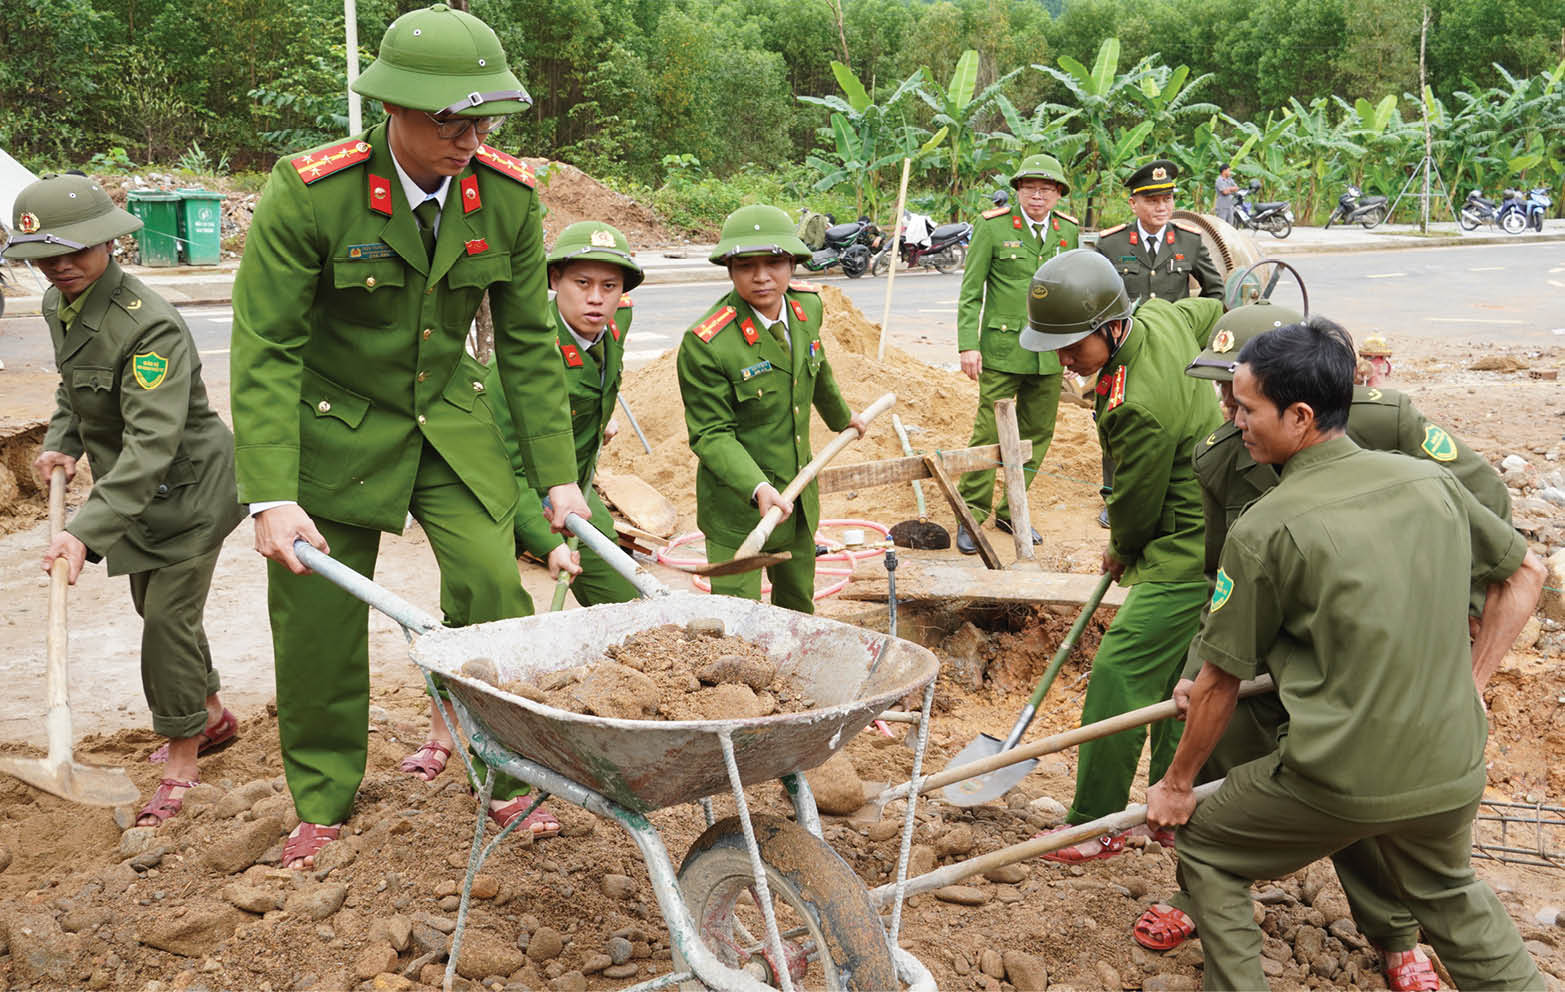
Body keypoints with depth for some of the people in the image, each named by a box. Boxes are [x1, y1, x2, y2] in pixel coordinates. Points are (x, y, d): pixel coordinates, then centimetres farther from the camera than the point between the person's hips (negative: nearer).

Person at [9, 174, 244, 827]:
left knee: (169, 616, -6)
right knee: (154, 606, 20)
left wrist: (87, 530, -46)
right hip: (136, 489, 9)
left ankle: (181, 764, 10)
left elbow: (153, 443, -38)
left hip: (189, 485, -9)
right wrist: (60, 443, -1)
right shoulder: (58, 306, -2)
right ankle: (212, 717, 40)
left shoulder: (148, 325, -31)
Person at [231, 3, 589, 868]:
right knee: (319, 617, 3)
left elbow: (527, 343, -3)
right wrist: (272, 497, -26)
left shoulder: (509, 195, -12)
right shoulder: (308, 194, -23)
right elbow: (265, 350, -19)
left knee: (494, 586, -9)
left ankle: (508, 781, 11)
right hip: (334, 430, -2)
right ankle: (322, 804, 25)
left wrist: (558, 475, -2)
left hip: (452, 422, 3)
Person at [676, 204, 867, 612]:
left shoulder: (806, 305, -3)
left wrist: (842, 418, 35)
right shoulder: (705, 344, -24)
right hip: (736, 506, -7)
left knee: (799, 608, 24)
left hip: (799, 497, 7)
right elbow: (711, 434, -21)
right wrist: (757, 488, -35)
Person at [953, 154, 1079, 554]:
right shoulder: (992, 227, -4)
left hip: (1050, 353, 5)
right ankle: (971, 515, 7)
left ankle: (1011, 512, 23)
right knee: (989, 433, -5)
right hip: (1002, 349, -4)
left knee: (1037, 434, 10)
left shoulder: (1068, 230, 8)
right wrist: (968, 344, -10)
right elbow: (970, 291, -3)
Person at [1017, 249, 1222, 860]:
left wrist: (1121, 554, 7)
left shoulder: (1137, 408, -29)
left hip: (1188, 555, -11)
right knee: (1174, 678, 17)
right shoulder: (1161, 318, -2)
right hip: (1207, 536, 11)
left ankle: (1096, 827, 1)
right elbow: (1214, 313, 21)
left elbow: (1136, 508, -16)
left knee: (1120, 671, -8)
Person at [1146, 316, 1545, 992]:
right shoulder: (1429, 480, 0)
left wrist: (1177, 784, 8)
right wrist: (1467, 683, 15)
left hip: (1337, 782, -5)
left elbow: (1220, 683, -6)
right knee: (1449, 895, 33)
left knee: (1205, 847, 18)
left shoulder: (1265, 531, -14)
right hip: (1453, 774, 6)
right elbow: (1525, 574, 13)